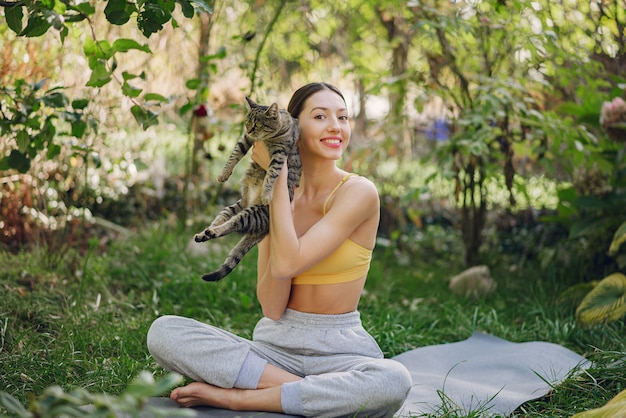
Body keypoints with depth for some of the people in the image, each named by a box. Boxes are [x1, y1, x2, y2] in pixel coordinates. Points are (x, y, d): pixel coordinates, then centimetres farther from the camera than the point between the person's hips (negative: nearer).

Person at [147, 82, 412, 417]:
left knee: (394, 381, -37)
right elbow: (272, 308, -6)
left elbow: (288, 264, -21)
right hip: (275, 344, 3)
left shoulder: (359, 192, -8)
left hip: (339, 351, -3)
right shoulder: (279, 199, 5)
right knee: (163, 331, -16)